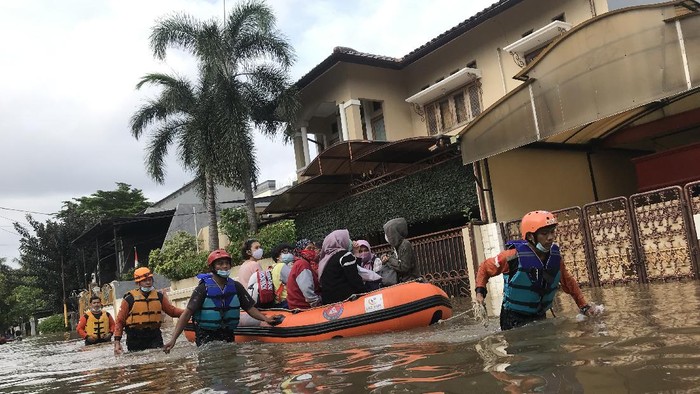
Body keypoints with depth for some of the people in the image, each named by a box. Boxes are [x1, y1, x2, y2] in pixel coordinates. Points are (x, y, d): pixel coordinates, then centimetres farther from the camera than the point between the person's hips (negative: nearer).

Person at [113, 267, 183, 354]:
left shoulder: (159, 296, 7)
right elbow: (120, 321, -1)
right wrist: (117, 341, -8)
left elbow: (172, 310, 10)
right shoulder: (130, 298, -4)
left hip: (155, 336, 2)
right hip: (135, 338, -2)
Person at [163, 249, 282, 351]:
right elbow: (187, 313, -12)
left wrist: (265, 318, -11)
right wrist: (173, 339, -19)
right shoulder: (203, 289, -9)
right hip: (206, 337, -4)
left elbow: (250, 308, 6)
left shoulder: (236, 287, 3)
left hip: (228, 336, 4)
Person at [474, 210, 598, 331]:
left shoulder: (555, 256, -5)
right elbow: (485, 268, -7)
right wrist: (480, 292, -18)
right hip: (514, 319, -5)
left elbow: (568, 282, 12)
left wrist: (584, 307, 12)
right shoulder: (515, 256, -21)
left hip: (539, 317, 5)